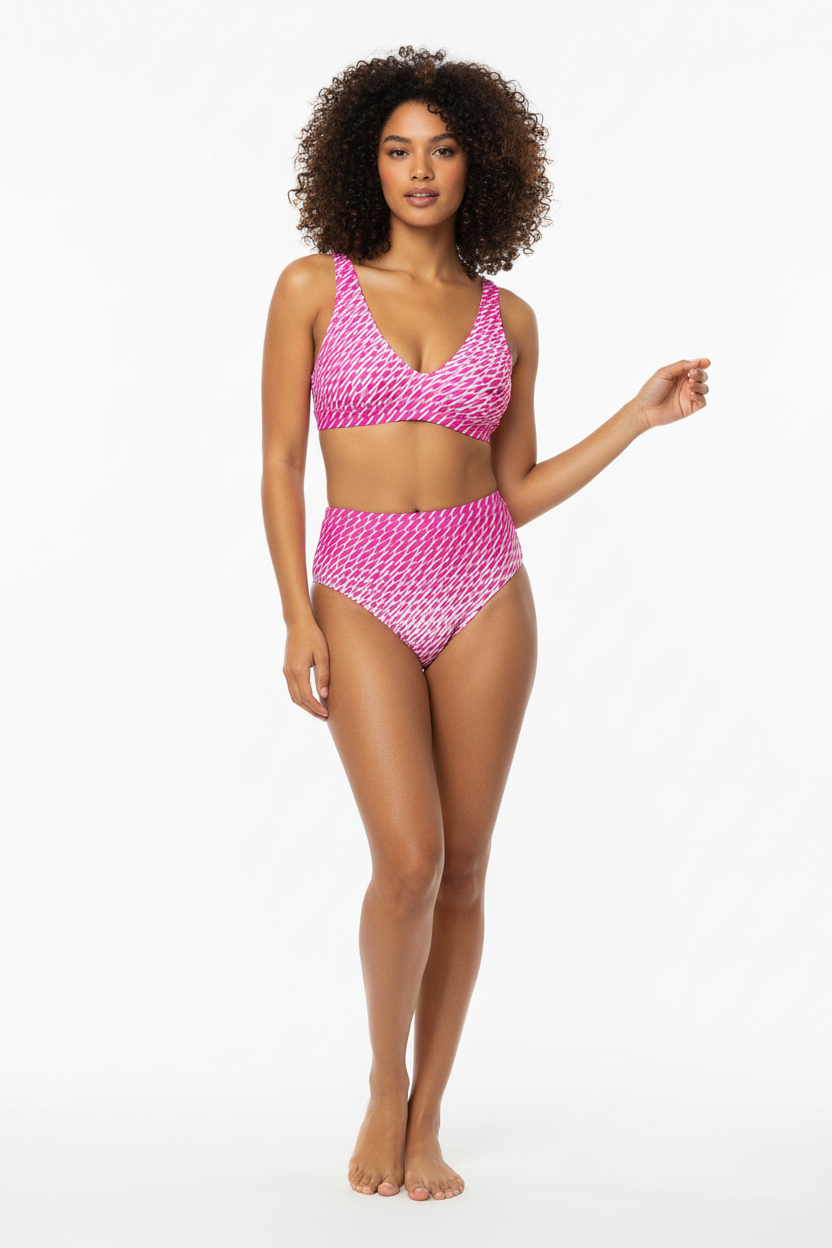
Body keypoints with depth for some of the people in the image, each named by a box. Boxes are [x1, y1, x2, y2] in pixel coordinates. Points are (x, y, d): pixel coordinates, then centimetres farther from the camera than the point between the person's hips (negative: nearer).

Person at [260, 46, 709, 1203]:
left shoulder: (507, 317, 7)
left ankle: (427, 1123, 19)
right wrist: (298, 618, -9)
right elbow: (281, 464, -1)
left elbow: (517, 492, 8)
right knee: (409, 860, -15)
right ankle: (385, 1085, 13)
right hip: (362, 596, -2)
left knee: (463, 867, 4)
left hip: (484, 592, 2)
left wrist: (641, 415, 3)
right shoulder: (313, 286, 0)